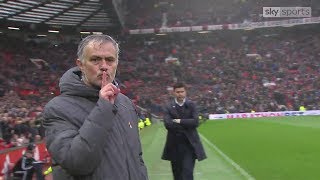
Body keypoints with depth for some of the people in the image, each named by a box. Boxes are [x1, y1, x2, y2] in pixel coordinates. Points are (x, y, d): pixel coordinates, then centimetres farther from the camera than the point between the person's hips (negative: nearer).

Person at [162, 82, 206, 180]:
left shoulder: (191, 105, 1)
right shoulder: (168, 107, 1)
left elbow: (195, 122, -11)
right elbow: (167, 124, -13)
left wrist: (179, 121, -13)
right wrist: (186, 125, -13)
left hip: (189, 144, -1)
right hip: (174, 144, 2)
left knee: (187, 172, -8)